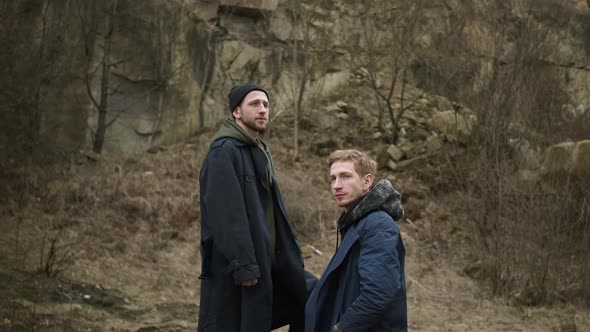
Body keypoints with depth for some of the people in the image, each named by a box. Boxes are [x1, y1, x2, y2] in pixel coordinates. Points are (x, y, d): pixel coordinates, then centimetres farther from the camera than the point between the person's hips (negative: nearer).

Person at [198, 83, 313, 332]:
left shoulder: (259, 151, 15)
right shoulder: (224, 152, -15)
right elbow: (227, 214, -22)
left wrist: (290, 257, 14)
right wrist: (243, 265, -25)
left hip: (266, 261, 10)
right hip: (232, 267, -9)